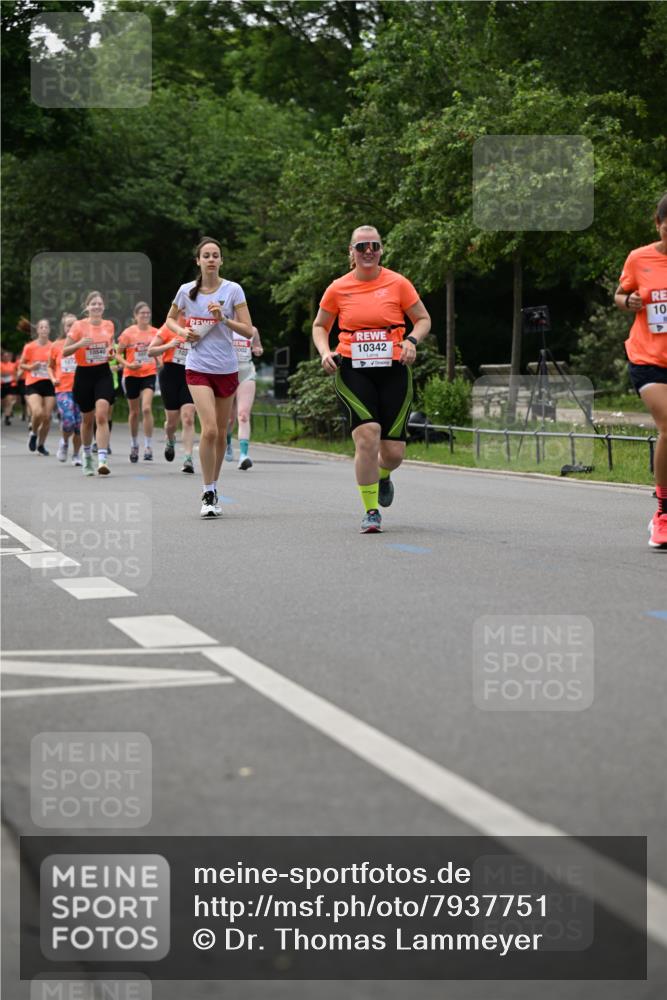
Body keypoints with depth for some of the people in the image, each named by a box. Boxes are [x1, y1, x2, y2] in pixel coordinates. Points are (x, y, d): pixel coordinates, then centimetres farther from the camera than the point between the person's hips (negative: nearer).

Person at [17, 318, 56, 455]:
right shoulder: (30, 347, -1)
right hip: (33, 384, -2)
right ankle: (33, 433, 10)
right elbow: (21, 365, 8)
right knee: (38, 412, -21)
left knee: (47, 417, -1)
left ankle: (41, 445, 17)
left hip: (48, 384, 2)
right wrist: (31, 367, -11)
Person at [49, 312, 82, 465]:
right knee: (68, 421, -17)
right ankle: (64, 443, 14)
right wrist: (53, 379, 0)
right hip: (63, 389, -1)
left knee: (79, 424, 1)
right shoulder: (56, 345, 6)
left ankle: (76, 455, 18)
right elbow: (50, 366, 18)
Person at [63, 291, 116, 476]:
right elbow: (64, 352, -6)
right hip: (84, 374, -1)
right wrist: (79, 344, -24)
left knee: (102, 415, -17)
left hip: (103, 373, 1)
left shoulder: (109, 325, 4)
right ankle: (87, 456, 33)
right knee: (87, 419, 10)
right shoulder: (79, 326, -6)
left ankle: (102, 460, -23)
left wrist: (112, 350, 1)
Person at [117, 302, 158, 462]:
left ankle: (148, 447, -13)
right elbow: (118, 354, 0)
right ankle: (134, 445, 28)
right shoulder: (128, 333, -4)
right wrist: (128, 364, -16)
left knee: (146, 408, -17)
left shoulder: (155, 333, 2)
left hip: (149, 374, 0)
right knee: (134, 412, 10)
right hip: (132, 375, 0)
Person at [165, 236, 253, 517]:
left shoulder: (233, 290, -1)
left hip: (227, 368, 1)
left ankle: (213, 488, 26)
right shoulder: (187, 290, 2)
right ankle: (208, 494, -9)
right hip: (198, 368, -1)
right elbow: (170, 319, 19)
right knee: (209, 430, -17)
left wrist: (224, 319, -18)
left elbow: (248, 330, -3)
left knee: (221, 433, 9)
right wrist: (182, 331, -1)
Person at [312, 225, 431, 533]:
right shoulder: (338, 288, 3)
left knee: (393, 452, 1)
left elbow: (423, 319, 11)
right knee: (368, 435, -21)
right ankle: (371, 512, -9)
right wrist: (325, 352, -2)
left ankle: (382, 475, 41)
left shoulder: (398, 283, 2)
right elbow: (320, 326, 17)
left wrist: (412, 340, -9)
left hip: (393, 371, 1)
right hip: (352, 371, -1)